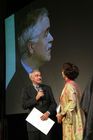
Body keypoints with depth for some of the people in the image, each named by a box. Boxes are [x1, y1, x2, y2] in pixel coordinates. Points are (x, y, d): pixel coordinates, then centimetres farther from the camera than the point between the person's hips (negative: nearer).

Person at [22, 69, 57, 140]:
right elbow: (24, 105, -7)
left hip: (46, 120, 2)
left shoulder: (47, 88, 12)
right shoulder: (26, 89, 4)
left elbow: (53, 103, 7)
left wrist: (48, 113, -11)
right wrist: (36, 98, -16)